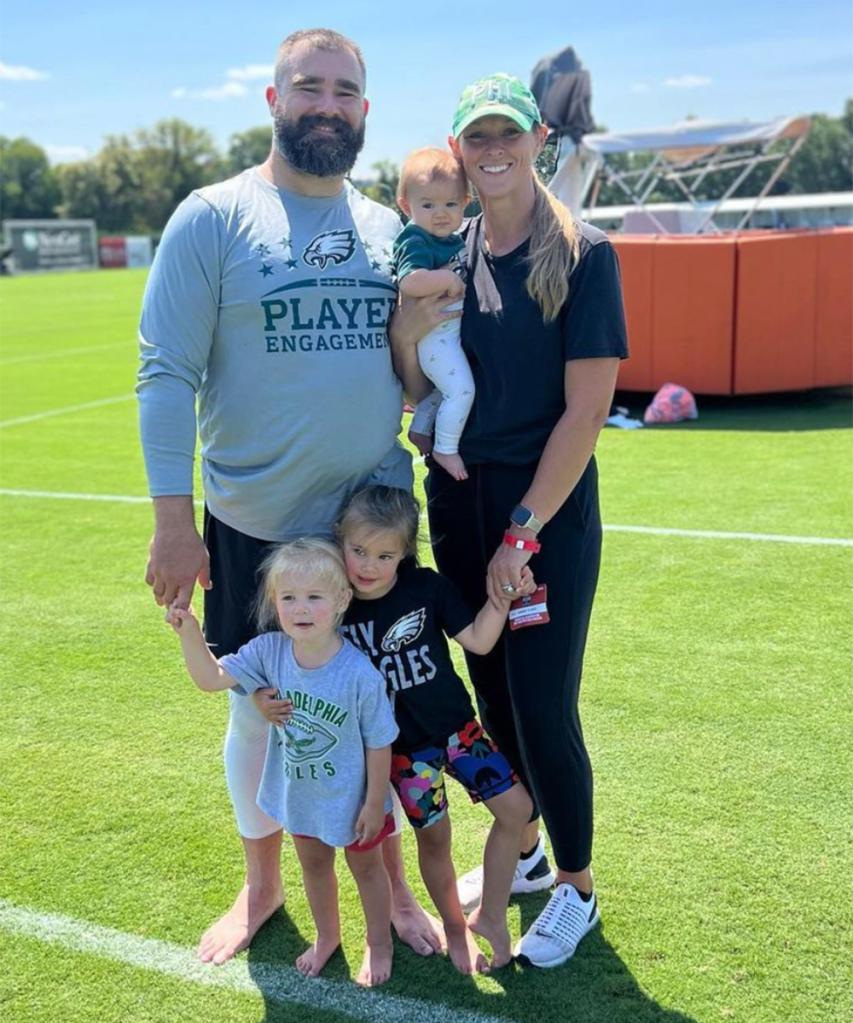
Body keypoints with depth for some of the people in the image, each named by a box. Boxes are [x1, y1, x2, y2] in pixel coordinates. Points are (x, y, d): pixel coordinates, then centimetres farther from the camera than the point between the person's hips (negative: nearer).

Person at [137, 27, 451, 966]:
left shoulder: (390, 230, 6)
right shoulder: (212, 218, -7)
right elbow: (167, 376, -10)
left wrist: (413, 339, -7)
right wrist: (172, 524, -14)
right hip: (254, 529, -3)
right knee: (260, 710, 13)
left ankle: (391, 884, 34)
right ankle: (261, 885, 37)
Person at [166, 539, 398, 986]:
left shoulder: (360, 673, -33)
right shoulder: (269, 652, -20)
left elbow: (379, 743, -22)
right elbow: (211, 678, -15)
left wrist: (374, 803, -14)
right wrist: (188, 630, -31)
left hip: (352, 797, -4)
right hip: (299, 794, 5)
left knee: (366, 867, 21)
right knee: (314, 864, 28)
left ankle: (379, 943, 45)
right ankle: (327, 936, 54)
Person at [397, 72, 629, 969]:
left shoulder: (582, 255, -9)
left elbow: (586, 408, -14)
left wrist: (523, 533, -15)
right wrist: (407, 332, -8)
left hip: (549, 510, -5)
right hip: (459, 500, 5)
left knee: (543, 708, 0)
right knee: (492, 695, 16)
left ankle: (576, 889, 23)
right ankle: (522, 848, 38)